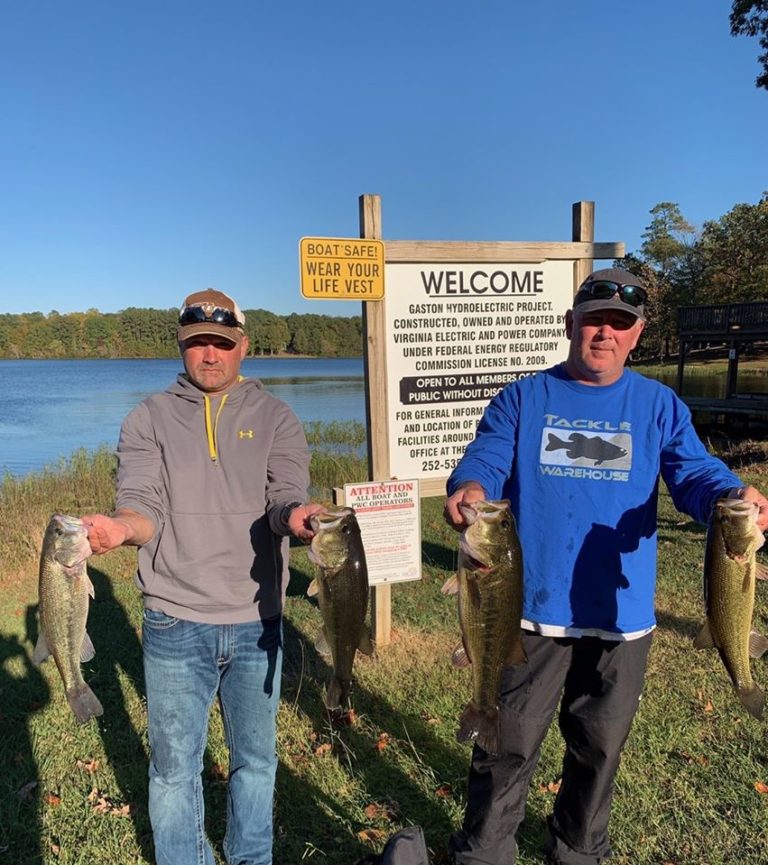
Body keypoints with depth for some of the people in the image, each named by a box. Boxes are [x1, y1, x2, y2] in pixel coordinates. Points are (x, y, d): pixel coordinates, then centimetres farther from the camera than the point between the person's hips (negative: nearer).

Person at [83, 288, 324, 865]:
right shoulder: (149, 420, 3)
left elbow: (286, 494, -10)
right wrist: (120, 527, -30)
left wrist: (294, 514, -34)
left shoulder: (275, 418, 2)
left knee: (255, 758, 19)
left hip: (256, 622, 1)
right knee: (175, 767, 13)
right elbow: (145, 507, -6)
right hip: (175, 624, 0)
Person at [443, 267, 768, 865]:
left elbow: (696, 474, -3)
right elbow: (484, 461, -9)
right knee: (508, 744, 8)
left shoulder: (660, 406, 5)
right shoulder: (523, 399, 1)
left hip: (621, 613, 2)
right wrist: (469, 489, -33)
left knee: (599, 747, 20)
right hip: (530, 607, -2)